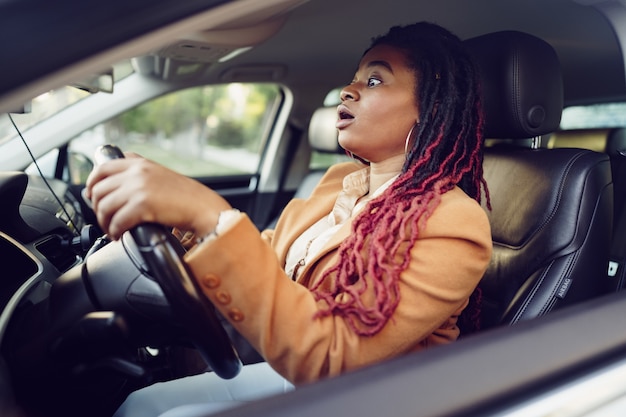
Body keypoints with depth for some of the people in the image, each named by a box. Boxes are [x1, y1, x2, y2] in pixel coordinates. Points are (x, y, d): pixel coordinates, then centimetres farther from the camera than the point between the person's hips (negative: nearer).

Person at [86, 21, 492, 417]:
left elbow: (327, 358, -32)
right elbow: (265, 257, 9)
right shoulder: (339, 180, 2)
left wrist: (212, 218, -39)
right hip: (297, 373, 6)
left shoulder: (455, 223, -23)